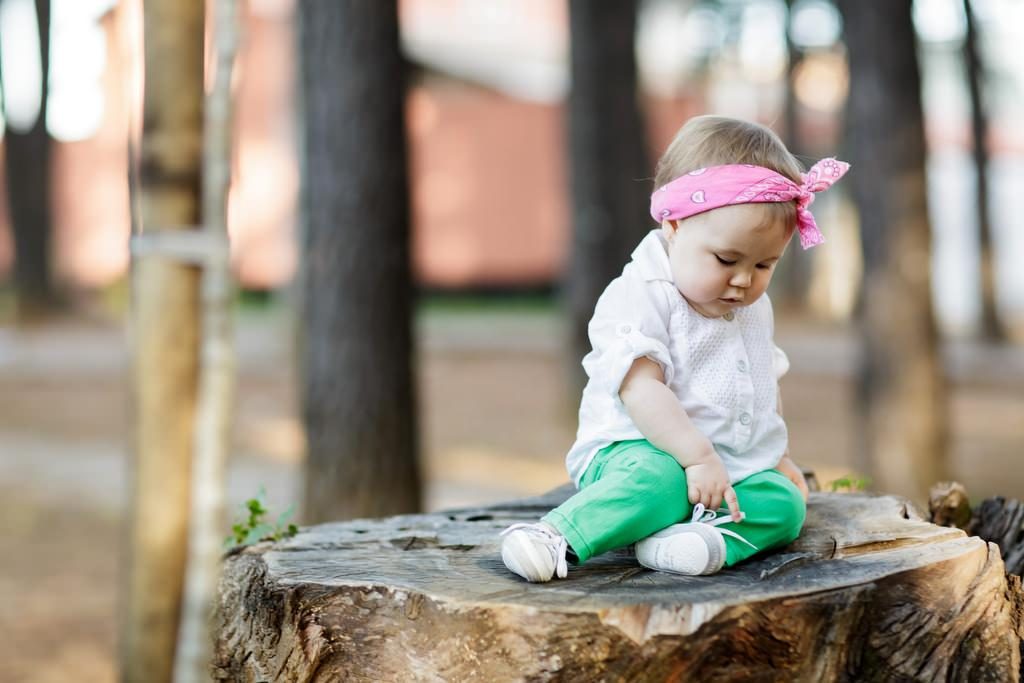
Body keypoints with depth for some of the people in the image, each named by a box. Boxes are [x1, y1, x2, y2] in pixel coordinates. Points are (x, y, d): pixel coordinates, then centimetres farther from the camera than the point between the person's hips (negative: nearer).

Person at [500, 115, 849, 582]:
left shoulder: (753, 309, 15)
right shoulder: (640, 297, -12)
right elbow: (641, 389, -23)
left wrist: (778, 457, 25)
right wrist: (698, 455, -30)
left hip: (739, 469, 7)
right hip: (637, 451, -7)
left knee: (784, 504, -21)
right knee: (658, 478, -40)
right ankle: (558, 535, -45)